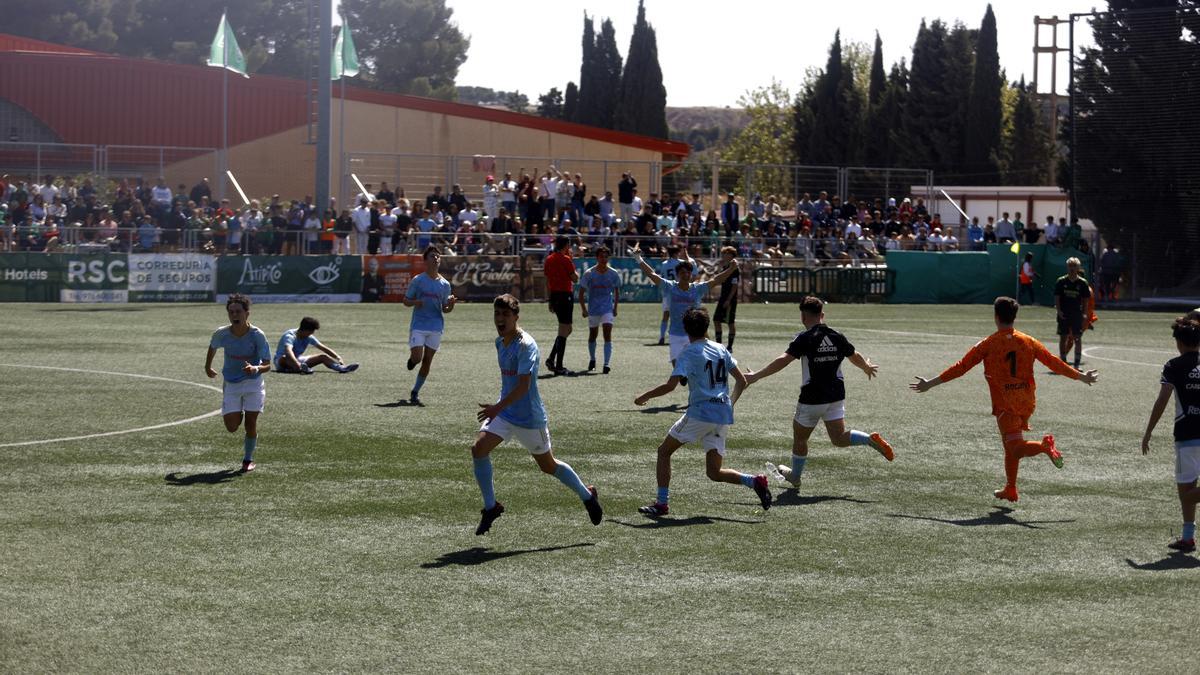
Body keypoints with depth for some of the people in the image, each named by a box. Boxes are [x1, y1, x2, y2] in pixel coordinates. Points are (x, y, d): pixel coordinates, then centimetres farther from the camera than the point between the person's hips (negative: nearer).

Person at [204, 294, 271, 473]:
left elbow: (267, 365, -18)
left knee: (251, 423, -7)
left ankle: (248, 459, 15)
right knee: (231, 427, -4)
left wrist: (256, 369, -39)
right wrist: (207, 366, 23)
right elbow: (213, 346, 14)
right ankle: (239, 414, 34)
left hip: (252, 382, -2)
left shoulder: (257, 335, -19)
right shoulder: (221, 334, -11)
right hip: (230, 384, 2)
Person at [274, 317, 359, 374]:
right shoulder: (290, 336, -24)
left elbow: (324, 349, 4)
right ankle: (301, 368, -71)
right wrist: (297, 364, -60)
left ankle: (342, 367, -31)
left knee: (323, 356, -10)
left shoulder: (309, 337, 0)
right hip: (281, 362, -7)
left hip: (297, 359, 7)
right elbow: (288, 351, -43)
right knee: (286, 358, -44)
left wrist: (338, 358, -7)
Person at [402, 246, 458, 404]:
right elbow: (405, 301, 4)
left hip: (436, 327, 3)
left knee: (427, 362, 2)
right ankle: (412, 359, 25)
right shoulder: (418, 280, -2)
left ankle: (415, 392, 14)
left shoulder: (444, 284, 6)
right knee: (417, 357, -13)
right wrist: (415, 302, -18)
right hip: (418, 325, -3)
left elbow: (445, 309, 11)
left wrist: (451, 304, -12)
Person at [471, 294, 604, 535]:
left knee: (547, 465, 9)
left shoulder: (526, 345, -21)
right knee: (478, 449, -14)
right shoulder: (500, 343, 6)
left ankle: (587, 495, 33)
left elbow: (523, 385, -29)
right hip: (503, 412, 7)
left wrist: (498, 408, -36)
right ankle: (490, 506, -2)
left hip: (529, 417, -7)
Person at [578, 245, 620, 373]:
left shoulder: (613, 274, -2)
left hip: (608, 309, 0)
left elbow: (616, 291, 12)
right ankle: (592, 360, 37)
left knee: (607, 335, -15)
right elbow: (581, 293, -2)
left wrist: (615, 308, 7)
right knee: (592, 335, 14)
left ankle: (606, 364, -18)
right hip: (593, 309, 0)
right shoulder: (589, 274, -7)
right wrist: (584, 309, -8)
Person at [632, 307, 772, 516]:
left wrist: (645, 397, -1)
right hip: (723, 416, 6)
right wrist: (731, 403, 28)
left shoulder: (688, 353, -7)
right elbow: (741, 381, 13)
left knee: (664, 451, 11)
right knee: (714, 472, 10)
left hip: (700, 414, -6)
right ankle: (754, 481, -11)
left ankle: (662, 502, 4)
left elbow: (670, 385, -15)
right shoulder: (721, 350, 12)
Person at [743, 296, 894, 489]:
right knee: (839, 438, 10)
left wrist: (756, 376, -24)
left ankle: (795, 476, 30)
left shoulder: (804, 338, -14)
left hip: (812, 399, -5)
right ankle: (871, 439, -14)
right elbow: (855, 357, 19)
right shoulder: (837, 337, 3)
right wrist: (868, 367, 41)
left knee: (799, 437, 15)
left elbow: (783, 360, -24)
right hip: (836, 397, 5)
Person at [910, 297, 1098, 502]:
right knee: (1011, 447, 19)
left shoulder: (987, 344, -7)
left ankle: (1044, 446, -33)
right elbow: (1054, 363, 9)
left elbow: (961, 368, -7)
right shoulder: (1028, 342, 4)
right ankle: (1010, 489, 25)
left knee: (1015, 447, -5)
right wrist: (1081, 377, 23)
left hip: (1005, 404, -5)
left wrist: (930, 384, 0)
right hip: (1027, 402, 5)